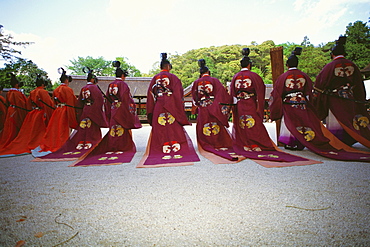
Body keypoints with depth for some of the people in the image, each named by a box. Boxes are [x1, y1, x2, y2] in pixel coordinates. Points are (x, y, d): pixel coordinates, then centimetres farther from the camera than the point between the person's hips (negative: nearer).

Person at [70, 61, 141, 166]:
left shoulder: (110, 85, 11)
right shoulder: (123, 84, -7)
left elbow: (108, 99, 14)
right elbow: (127, 98, -13)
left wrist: (109, 112, 18)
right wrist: (132, 108, -3)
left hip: (113, 109, 6)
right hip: (122, 110, -6)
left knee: (113, 127, 9)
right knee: (123, 126, 0)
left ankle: (112, 146, 12)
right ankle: (124, 145, 1)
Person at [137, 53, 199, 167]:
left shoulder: (154, 78, 10)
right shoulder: (172, 77, 0)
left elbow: (150, 95, 11)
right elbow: (178, 93, -3)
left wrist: (150, 111, 16)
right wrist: (180, 108, 3)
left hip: (158, 106, 3)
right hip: (171, 105, -2)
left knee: (161, 129, 4)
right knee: (175, 127, 2)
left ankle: (166, 150, 2)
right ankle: (177, 149, 2)